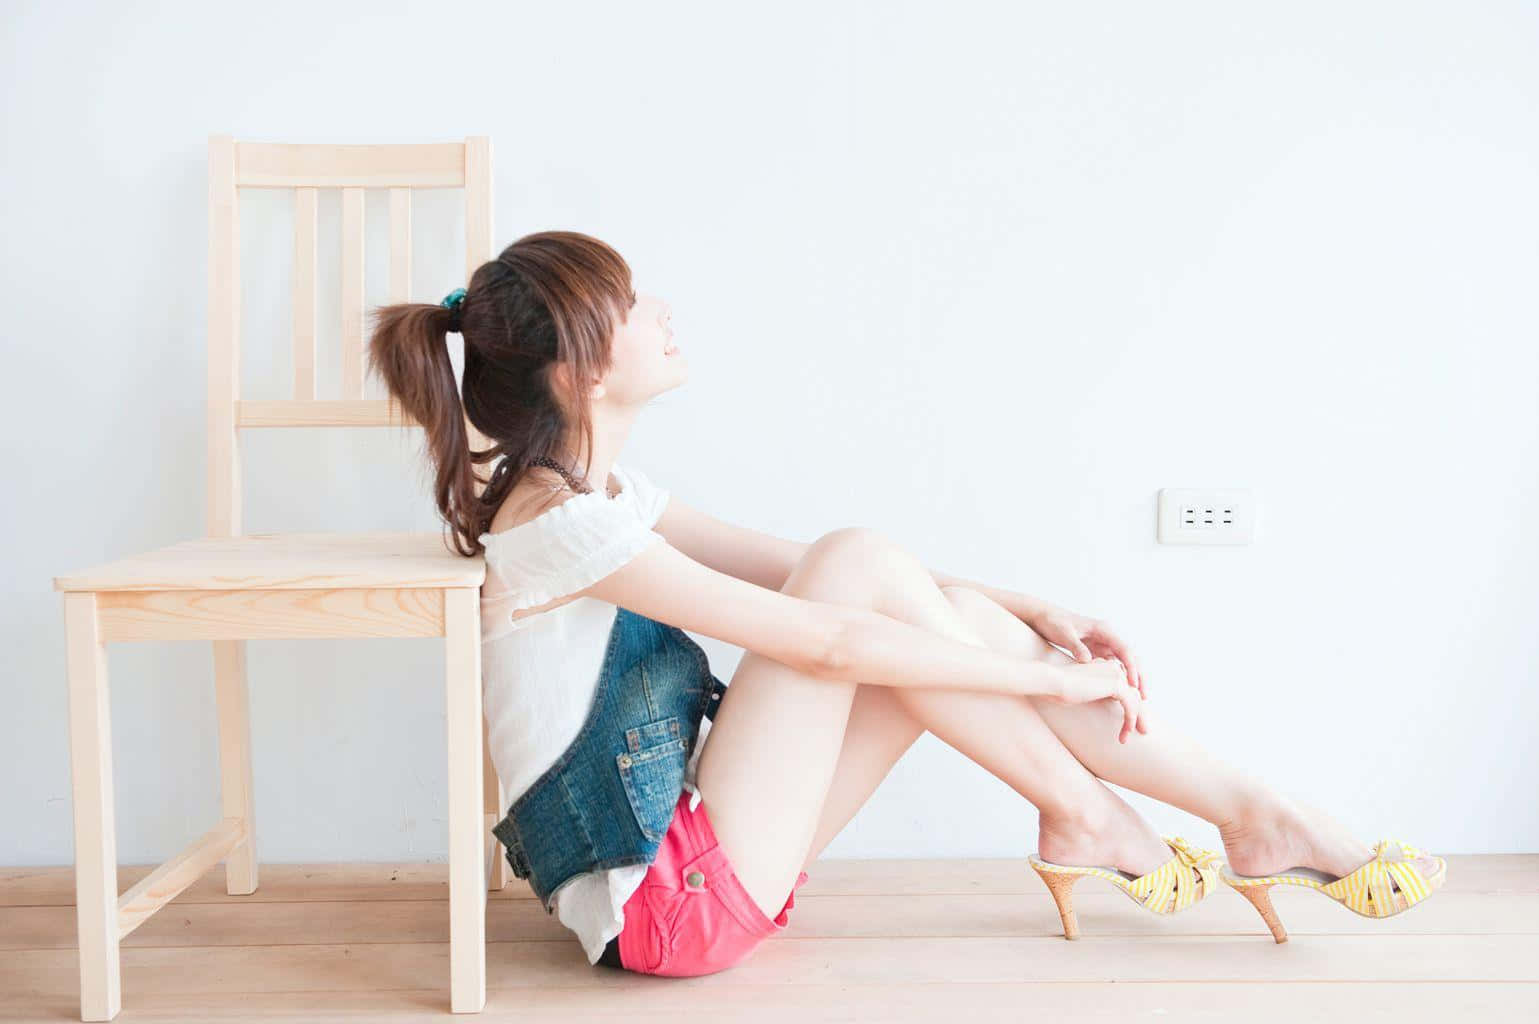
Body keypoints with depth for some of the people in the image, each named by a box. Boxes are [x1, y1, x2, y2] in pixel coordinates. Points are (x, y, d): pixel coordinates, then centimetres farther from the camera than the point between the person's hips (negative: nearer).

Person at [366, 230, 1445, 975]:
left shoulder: (606, 492, 9)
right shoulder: (556, 520, -20)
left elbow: (798, 571, 8)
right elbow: (826, 640, -23)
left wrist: (1036, 616, 2)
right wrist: (1054, 678, -13)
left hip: (700, 867, 8)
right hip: (668, 905, -8)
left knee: (947, 617, -5)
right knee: (862, 561, -18)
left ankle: (1255, 816, 2)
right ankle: (1081, 817, -2)